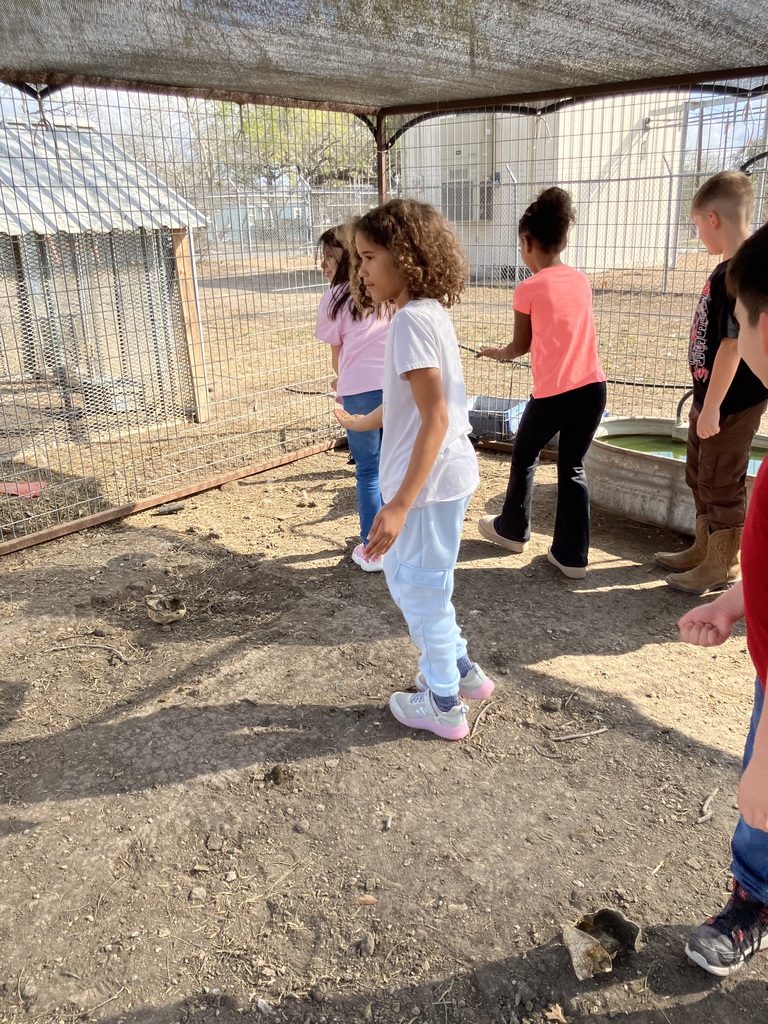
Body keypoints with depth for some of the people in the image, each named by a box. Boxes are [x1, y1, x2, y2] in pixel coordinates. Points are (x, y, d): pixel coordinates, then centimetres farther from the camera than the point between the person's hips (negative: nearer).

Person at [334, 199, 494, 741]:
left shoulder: (412, 319, -20)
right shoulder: (432, 311, 9)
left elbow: (436, 418, -26)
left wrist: (400, 503, -29)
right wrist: (366, 421, 38)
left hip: (431, 479, -9)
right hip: (447, 473, 9)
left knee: (420, 590, 9)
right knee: (405, 575, 24)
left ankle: (443, 704, 28)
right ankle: (461, 670, 39)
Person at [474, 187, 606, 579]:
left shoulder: (528, 289, -7)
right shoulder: (581, 281, 9)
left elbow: (521, 346, 3)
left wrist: (494, 353, 24)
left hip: (553, 394, -5)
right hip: (593, 388, 5)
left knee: (524, 458, 19)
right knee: (572, 468, 13)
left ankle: (512, 529, 37)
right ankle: (572, 556, 15)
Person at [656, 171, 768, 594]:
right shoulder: (728, 271, 7)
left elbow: (733, 344, -24)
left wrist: (712, 408, -21)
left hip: (731, 403, -10)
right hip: (711, 394, 10)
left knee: (721, 483, 4)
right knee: (699, 475, 21)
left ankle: (723, 565, 20)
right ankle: (703, 549, 37)